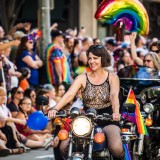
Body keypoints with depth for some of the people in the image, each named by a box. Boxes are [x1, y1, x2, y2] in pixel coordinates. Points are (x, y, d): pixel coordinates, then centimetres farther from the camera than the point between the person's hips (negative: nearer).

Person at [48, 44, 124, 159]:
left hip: (107, 120, -2)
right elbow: (69, 95, -7)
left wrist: (116, 112, -37)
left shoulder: (112, 77, 4)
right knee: (64, 147, -18)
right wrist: (55, 109, -26)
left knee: (116, 148, -31)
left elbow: (114, 96, -15)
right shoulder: (82, 78, 8)